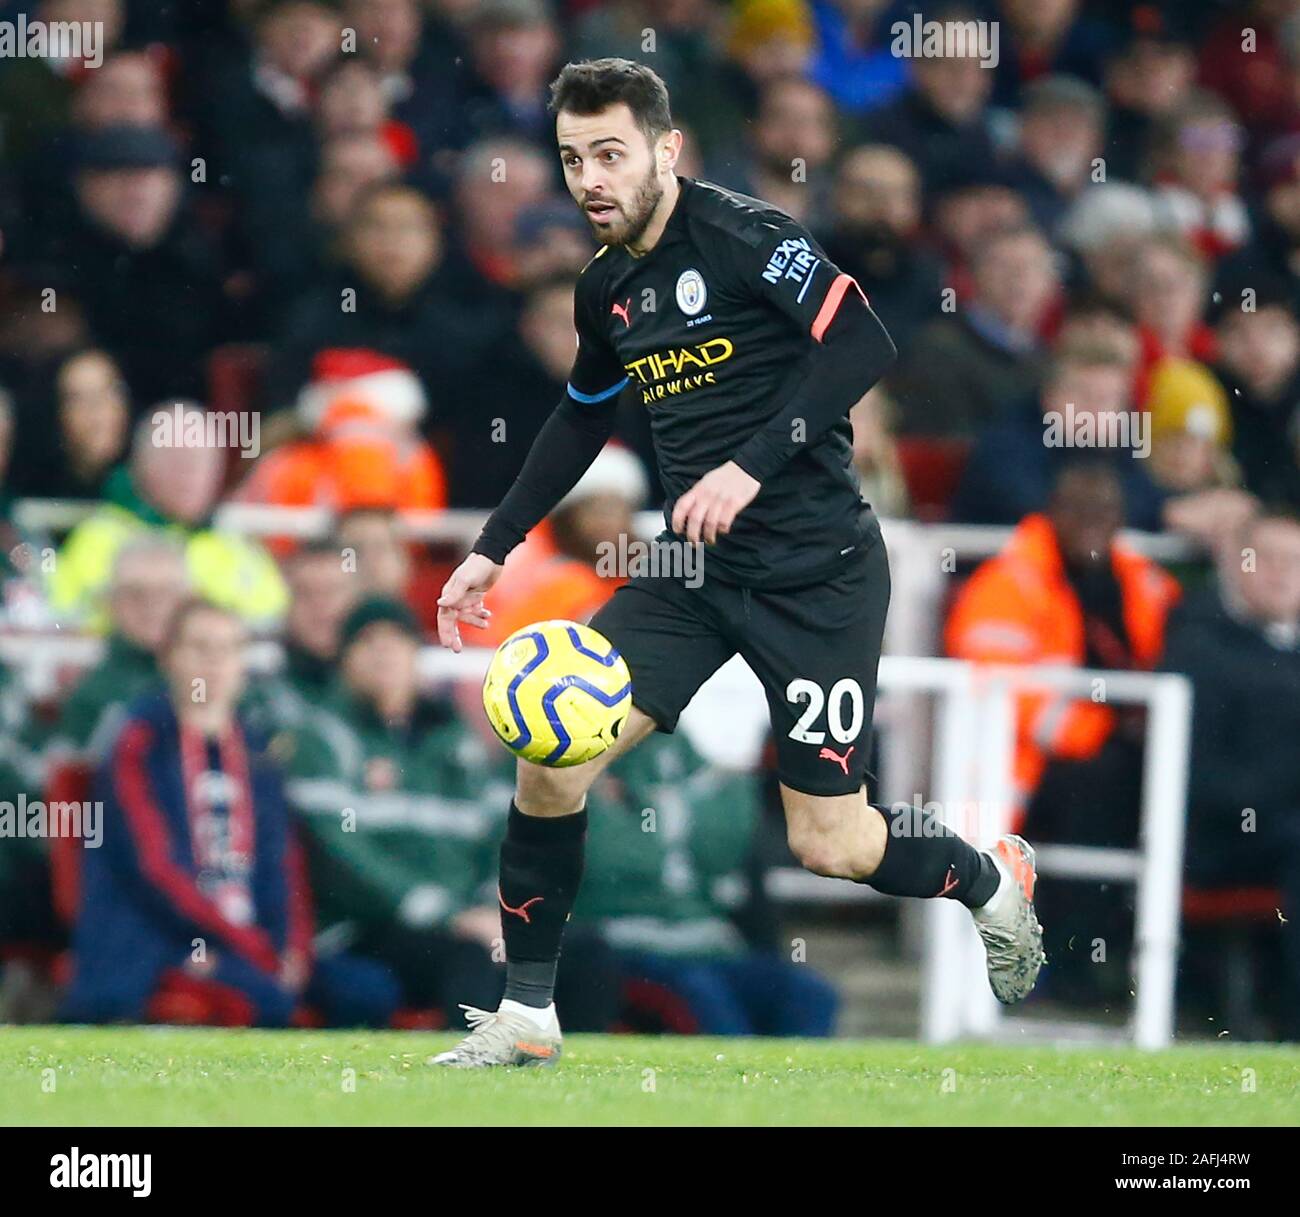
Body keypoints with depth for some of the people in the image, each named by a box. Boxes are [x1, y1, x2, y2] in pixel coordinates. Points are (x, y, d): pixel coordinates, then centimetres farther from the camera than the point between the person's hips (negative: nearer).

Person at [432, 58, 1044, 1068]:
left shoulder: (744, 236, -14)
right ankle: (527, 1015, 4)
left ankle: (991, 880, 28)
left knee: (830, 844, -5)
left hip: (817, 571, -6)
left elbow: (863, 346, -24)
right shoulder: (607, 290, 8)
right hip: (695, 569, 6)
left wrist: (750, 467, -30)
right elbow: (582, 419, 25)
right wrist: (493, 550, 22)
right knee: (550, 756, -9)